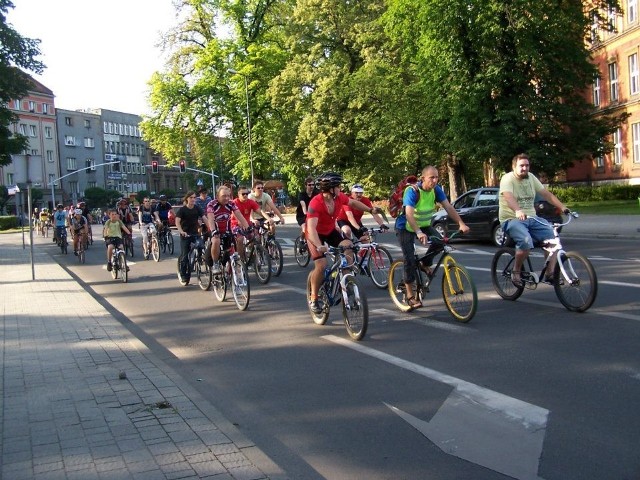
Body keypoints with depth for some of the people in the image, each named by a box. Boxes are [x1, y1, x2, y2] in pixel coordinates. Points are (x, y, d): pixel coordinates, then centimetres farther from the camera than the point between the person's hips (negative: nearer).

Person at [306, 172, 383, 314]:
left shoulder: (339, 197, -16)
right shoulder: (315, 203, -34)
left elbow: (353, 202, 7)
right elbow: (311, 228, -44)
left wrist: (370, 210, 13)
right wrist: (319, 246, -58)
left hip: (331, 231, 6)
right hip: (316, 234, -6)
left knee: (348, 248, -19)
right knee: (321, 265, -19)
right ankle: (313, 298, -1)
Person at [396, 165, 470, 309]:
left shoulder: (436, 190, -12)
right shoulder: (412, 191, -29)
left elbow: (448, 207, -16)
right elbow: (409, 214, -40)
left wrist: (461, 223, -31)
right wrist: (418, 232, -55)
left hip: (424, 225, 5)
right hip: (405, 227, -5)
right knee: (410, 259, -12)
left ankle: (425, 265, 6)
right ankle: (410, 296, -3)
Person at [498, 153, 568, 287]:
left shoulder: (531, 177, 11)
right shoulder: (508, 179, -10)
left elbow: (546, 194, 7)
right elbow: (508, 196, -29)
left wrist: (562, 207, -7)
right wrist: (518, 211, -48)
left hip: (531, 218, 7)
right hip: (511, 219, -6)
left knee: (553, 236, -13)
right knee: (526, 241, -33)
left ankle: (550, 273, -5)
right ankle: (516, 271, -10)